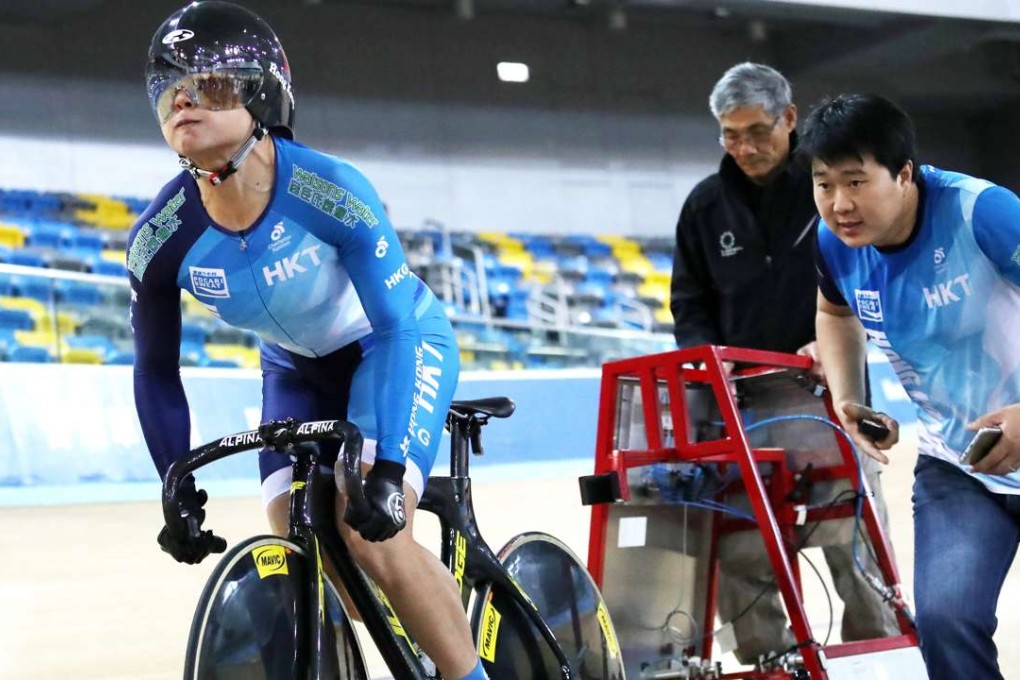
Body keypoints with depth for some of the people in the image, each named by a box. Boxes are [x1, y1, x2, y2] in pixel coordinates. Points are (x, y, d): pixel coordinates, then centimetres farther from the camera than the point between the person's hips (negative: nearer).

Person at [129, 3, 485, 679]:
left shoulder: (329, 190, -34)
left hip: (398, 347, -4)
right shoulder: (161, 241, -22)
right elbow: (156, 372, -6)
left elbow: (394, 324, -29)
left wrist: (388, 466, -36)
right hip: (298, 370, 4)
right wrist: (180, 495, -8)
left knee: (374, 536, -23)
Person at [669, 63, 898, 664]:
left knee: (854, 537, -6)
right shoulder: (707, 205, 9)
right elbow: (690, 303, 15)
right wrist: (707, 357, -4)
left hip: (826, 392, -3)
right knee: (739, 551, -2)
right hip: (740, 400, 3)